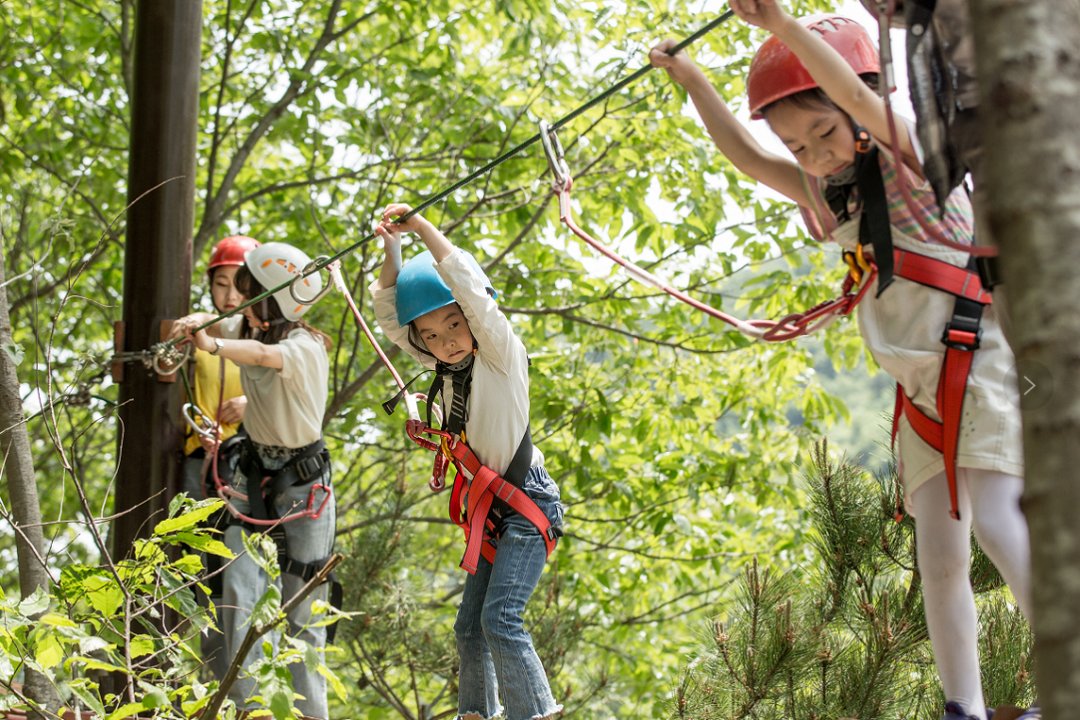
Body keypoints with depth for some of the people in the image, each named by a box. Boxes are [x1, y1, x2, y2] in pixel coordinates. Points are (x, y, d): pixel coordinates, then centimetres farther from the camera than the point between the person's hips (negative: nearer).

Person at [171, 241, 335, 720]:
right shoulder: (250, 328, -1)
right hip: (252, 474, 5)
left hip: (303, 484, -5)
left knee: (302, 613, 1)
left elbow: (261, 354, -42)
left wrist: (213, 346, -60)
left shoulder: (304, 348, -21)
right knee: (239, 599, -6)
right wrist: (194, 323, -19)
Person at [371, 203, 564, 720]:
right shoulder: (446, 366, 6)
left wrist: (424, 228, -27)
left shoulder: (502, 356, -12)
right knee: (469, 624, 9)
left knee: (500, 617, -19)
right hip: (488, 507, 8)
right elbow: (390, 318, 6)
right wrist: (392, 252, -8)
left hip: (528, 502, -8)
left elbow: (474, 293, -26)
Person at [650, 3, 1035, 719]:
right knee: (939, 553, 1)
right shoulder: (833, 196, 16)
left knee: (997, 522, -22)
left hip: (982, 360, -8)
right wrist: (692, 80, 22)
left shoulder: (911, 161, -5)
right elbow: (745, 154, 25)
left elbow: (858, 95, -24)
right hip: (921, 392, 8)